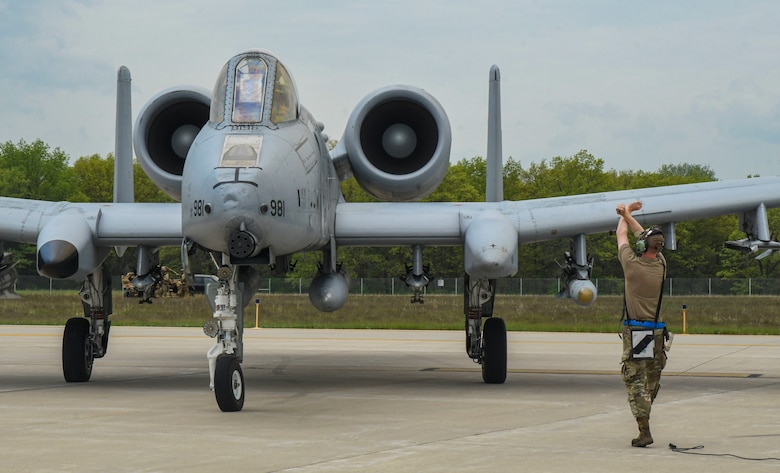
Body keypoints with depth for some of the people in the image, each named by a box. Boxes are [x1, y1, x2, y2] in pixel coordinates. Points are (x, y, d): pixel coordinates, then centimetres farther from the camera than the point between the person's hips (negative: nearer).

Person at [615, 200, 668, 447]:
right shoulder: (661, 264, 2)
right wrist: (627, 214, 28)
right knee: (652, 381, 16)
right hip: (657, 330, 5)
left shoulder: (632, 264, -10)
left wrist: (626, 212, 27)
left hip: (634, 331, -5)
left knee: (636, 381, -6)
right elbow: (644, 235, 19)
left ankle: (644, 431, -15)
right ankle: (644, 418, 30)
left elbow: (622, 235, 10)